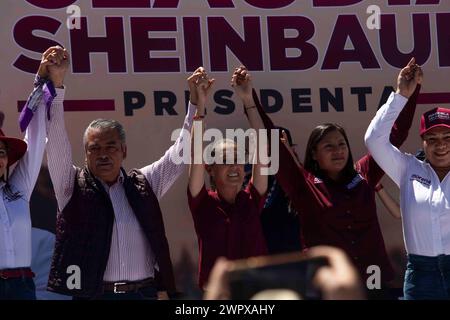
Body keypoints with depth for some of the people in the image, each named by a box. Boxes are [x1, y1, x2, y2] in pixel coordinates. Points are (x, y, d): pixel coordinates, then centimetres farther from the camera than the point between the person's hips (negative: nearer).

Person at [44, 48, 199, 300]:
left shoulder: (144, 184, 15)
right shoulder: (73, 186, 7)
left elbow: (180, 153, 16)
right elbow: (56, 141, -3)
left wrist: (196, 104, 8)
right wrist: (56, 82, -12)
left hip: (145, 291, 3)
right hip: (92, 293, -2)